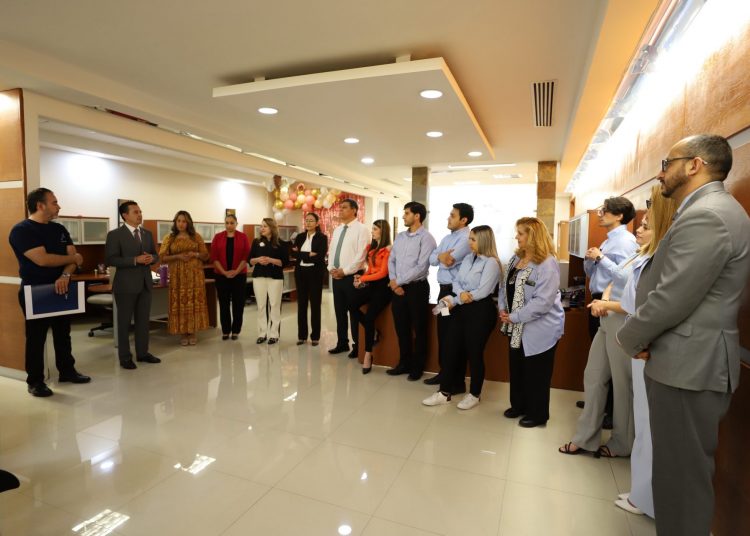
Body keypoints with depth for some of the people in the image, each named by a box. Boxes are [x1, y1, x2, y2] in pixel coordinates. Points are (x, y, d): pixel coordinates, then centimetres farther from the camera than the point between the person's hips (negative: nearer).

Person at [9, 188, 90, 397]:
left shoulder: (59, 229, 9)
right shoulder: (21, 230, -12)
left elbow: (73, 256, 1)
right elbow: (42, 259, -24)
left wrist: (65, 275, -19)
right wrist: (72, 258, -9)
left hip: (61, 289, 6)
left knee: (63, 333, 14)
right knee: (36, 338, 3)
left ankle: (67, 371, 27)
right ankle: (35, 381, 14)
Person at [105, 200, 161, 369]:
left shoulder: (147, 234, 11)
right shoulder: (115, 235, -7)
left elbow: (155, 255, 15)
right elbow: (110, 260, -14)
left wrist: (151, 258, -8)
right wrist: (135, 260, -22)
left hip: (145, 283, 6)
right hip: (126, 284, -5)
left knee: (143, 320, 12)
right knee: (124, 321, 5)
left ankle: (142, 352, 23)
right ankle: (125, 357, 15)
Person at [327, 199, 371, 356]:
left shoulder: (361, 229, -8)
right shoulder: (337, 230, 16)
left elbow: (361, 255, -16)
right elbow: (331, 251, 17)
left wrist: (344, 271, -17)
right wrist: (331, 269, 1)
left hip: (352, 276, -7)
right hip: (336, 276, 7)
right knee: (339, 311, 13)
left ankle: (357, 346, 13)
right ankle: (342, 343, 24)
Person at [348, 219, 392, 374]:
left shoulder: (388, 249, -10)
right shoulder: (371, 247, 16)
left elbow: (383, 273, -13)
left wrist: (363, 279, -11)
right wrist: (361, 277, -3)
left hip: (382, 285, -7)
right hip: (370, 284, 7)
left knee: (369, 316, -16)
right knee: (352, 305, -16)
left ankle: (368, 354, -1)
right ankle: (373, 332, 2)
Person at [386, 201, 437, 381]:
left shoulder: (426, 238, -10)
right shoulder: (400, 236, 12)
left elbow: (421, 267, -17)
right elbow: (391, 260, 10)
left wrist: (399, 281, -13)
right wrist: (393, 281, -5)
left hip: (416, 287, -6)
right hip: (397, 287, 6)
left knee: (419, 329, 7)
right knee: (401, 328, 13)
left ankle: (417, 367, 21)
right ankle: (404, 363, 28)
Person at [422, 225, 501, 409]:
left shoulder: (491, 263, -12)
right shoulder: (467, 258, 11)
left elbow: (482, 291, -19)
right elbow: (457, 282, 7)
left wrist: (454, 300, -15)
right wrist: (461, 294, -17)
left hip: (480, 311, -7)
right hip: (461, 309, 7)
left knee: (474, 352, 5)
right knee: (452, 349, 8)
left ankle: (474, 394, 26)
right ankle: (444, 392, 20)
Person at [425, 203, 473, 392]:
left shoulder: (466, 238, -14)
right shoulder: (447, 238, 15)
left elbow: (448, 262, -24)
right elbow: (432, 259, 5)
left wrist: (441, 256, -7)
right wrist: (440, 255, -14)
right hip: (443, 290, 9)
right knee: (442, 333, 16)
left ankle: (457, 382, 12)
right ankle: (444, 372, 31)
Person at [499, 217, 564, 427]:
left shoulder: (547, 264, -22)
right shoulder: (516, 258, 6)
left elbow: (542, 301, -27)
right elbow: (505, 285, 14)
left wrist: (515, 317, -22)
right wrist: (503, 307, -2)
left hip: (539, 330, -8)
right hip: (517, 328, 8)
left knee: (536, 373, 8)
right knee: (516, 368, 20)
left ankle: (538, 414, 27)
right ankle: (519, 405, 39)